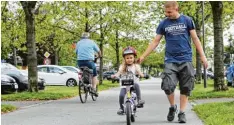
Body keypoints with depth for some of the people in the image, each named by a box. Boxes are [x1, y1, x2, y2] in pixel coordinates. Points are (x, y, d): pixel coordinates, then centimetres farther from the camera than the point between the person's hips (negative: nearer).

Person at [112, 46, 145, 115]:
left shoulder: (136, 66, 5)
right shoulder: (123, 67, 5)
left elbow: (139, 72, -10)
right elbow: (119, 72, -9)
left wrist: (141, 75, -33)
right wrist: (115, 75, -30)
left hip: (133, 84, -1)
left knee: (136, 85, -35)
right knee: (121, 95, -19)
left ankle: (139, 100, -27)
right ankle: (121, 108, 5)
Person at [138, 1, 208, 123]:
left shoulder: (187, 20, 2)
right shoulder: (163, 24, 5)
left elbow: (195, 39, 4)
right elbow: (155, 41, 8)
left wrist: (202, 56, -2)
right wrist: (143, 56, 2)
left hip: (186, 60, 0)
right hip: (170, 60, 0)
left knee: (185, 88, 1)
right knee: (168, 86, -13)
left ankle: (182, 112, 11)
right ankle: (172, 107, 12)